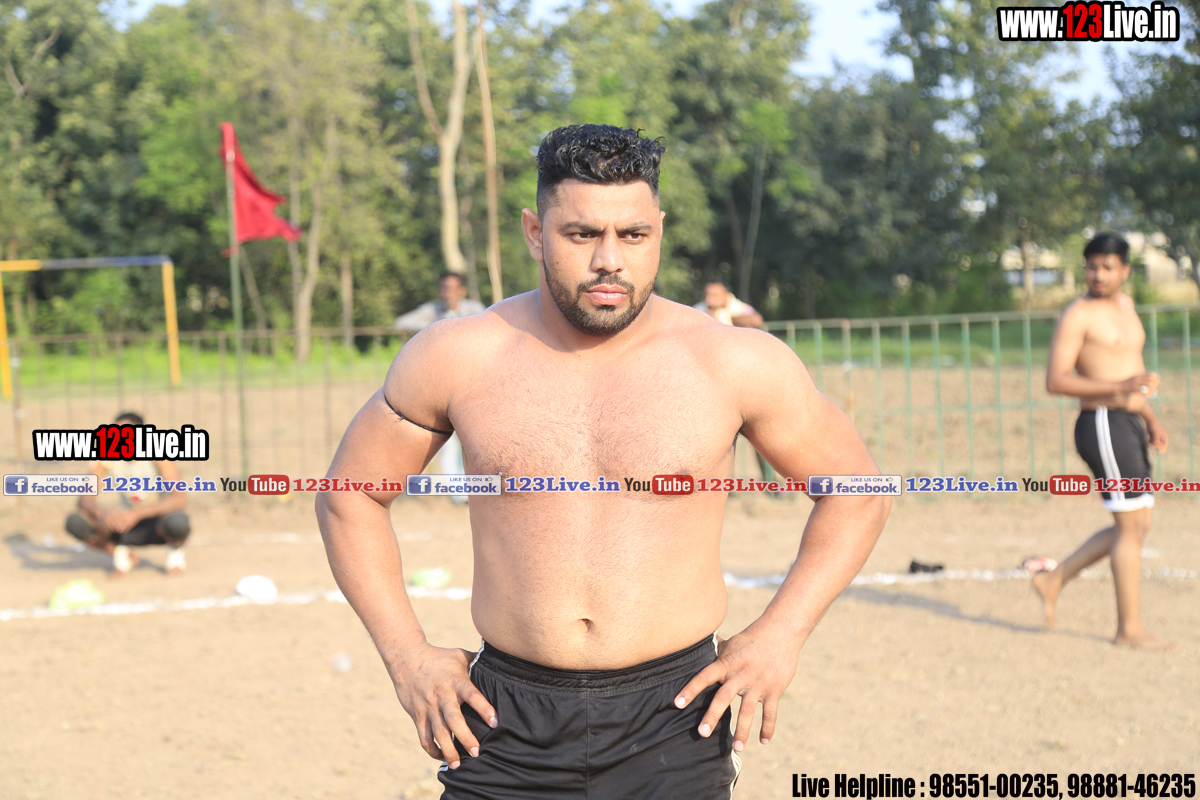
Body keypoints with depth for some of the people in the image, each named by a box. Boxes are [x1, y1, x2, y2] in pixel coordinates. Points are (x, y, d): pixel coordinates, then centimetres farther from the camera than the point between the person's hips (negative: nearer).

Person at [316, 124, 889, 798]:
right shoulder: (456, 359, -1)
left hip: (673, 729, 0)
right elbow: (351, 494, 12)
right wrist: (406, 654, 3)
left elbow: (856, 492, 9)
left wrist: (782, 635, -1)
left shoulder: (734, 364, -3)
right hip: (505, 726, 1)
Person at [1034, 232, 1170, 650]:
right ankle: (1129, 627, 2)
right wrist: (1120, 387, -26)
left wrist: (1149, 417, 20)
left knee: (1136, 526, 12)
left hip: (1128, 426, 9)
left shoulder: (1125, 306, 17)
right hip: (1104, 424, -9)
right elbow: (1055, 381, -17)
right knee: (1131, 525, -6)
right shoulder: (1077, 315, -10)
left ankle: (1054, 580, 20)